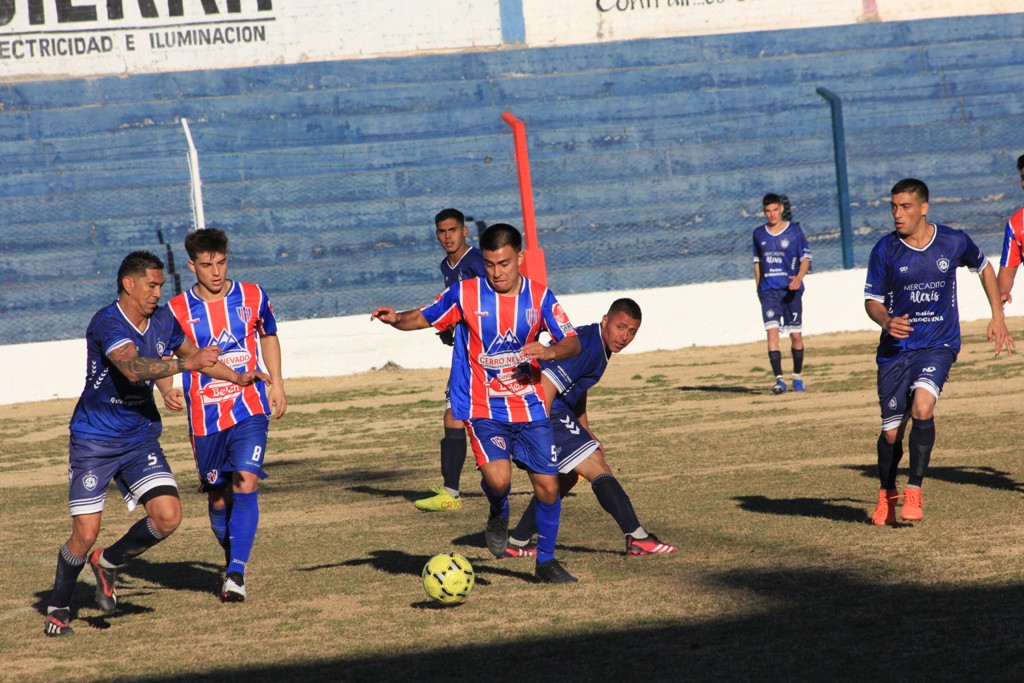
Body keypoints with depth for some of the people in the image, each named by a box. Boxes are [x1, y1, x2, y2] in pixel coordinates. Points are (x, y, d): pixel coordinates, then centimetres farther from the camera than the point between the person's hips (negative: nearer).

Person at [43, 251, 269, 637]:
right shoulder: (107, 323, -19)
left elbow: (190, 352, 26)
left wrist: (236, 378, 29)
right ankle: (57, 609, 16)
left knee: (168, 516, -13)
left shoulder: (163, 320, 4)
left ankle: (108, 563, 14)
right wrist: (187, 363, -44)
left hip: (140, 437, 6)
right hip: (94, 440, -6)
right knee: (85, 533, -8)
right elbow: (133, 368, -36)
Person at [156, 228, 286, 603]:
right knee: (218, 498, 8)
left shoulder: (252, 297, 2)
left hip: (249, 409, -1)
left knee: (246, 483, -18)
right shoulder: (177, 310, -3)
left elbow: (269, 336, 20)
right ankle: (233, 560, 32)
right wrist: (166, 390, -19)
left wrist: (276, 383, 13)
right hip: (205, 418, 1)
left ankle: (236, 573, -22)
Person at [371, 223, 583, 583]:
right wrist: (395, 318, -18)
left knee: (548, 485, 1)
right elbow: (422, 318, 4)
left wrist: (549, 351, -23)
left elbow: (572, 343, -1)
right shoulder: (466, 293, -5)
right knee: (498, 478, -25)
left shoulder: (539, 297, 0)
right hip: (483, 408, -2)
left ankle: (546, 560, 23)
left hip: (530, 408, 3)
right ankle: (499, 515, 12)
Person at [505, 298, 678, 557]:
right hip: (546, 416, -11)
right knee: (598, 470, -10)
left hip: (557, 412, 11)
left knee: (566, 478, 22)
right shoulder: (587, 347, -20)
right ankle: (637, 538, -8)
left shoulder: (599, 345, 12)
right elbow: (546, 386, -28)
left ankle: (517, 543, 24)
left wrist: (586, 434, 25)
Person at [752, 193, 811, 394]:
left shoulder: (794, 231, -1)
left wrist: (799, 278, -20)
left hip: (790, 290, -1)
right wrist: (759, 287, 15)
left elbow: (805, 258, -2)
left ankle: (797, 377, 23)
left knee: (796, 335, 4)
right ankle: (779, 379, -19)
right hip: (768, 290, 1)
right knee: (772, 331, -14)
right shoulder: (759, 234, 9)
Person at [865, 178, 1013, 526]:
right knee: (891, 431, 4)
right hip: (895, 349, 1)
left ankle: (914, 490, -15)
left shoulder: (954, 242, -4)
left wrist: (997, 317, 14)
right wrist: (887, 322, -21)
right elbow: (872, 300, 2)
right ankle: (887, 494, 31)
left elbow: (984, 267, 17)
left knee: (922, 407, -27)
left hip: (938, 344, -1)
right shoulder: (885, 250, -5)